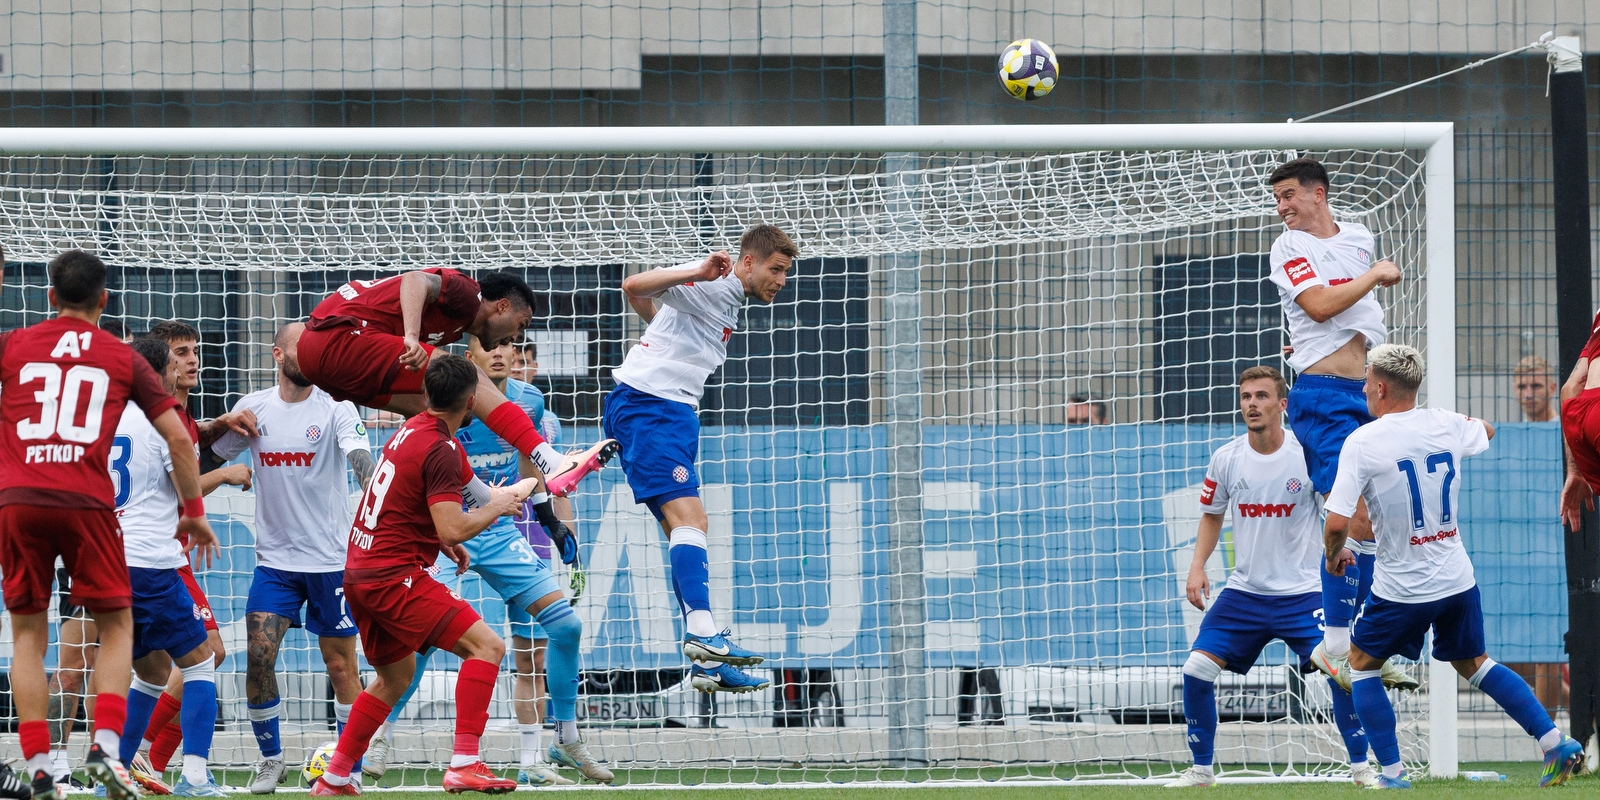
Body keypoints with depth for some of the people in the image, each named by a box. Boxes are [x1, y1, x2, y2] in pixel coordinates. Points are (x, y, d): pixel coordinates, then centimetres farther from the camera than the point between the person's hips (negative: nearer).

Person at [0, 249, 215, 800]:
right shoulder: (124, 360, 12)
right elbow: (178, 437, 10)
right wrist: (194, 512, 19)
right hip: (87, 503, -1)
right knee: (117, 628, 11)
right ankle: (105, 746, -9)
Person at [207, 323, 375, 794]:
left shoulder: (335, 409, -6)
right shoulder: (252, 408, 4)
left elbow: (361, 459, -22)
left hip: (331, 558, -2)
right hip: (275, 557, 2)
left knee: (340, 664, 1)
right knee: (258, 656, -8)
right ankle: (270, 759, 9)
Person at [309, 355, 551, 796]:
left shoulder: (411, 429, 12)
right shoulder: (441, 449, -17)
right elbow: (454, 529, -23)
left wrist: (442, 541, 23)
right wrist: (497, 506, -7)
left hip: (359, 572, 10)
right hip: (392, 577, -10)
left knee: (396, 675, 25)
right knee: (486, 646, -13)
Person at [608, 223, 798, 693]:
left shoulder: (730, 304, 20)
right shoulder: (712, 285, -10)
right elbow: (634, 287, -26)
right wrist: (697, 272, -34)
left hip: (673, 412, 11)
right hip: (644, 404, -11)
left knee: (688, 531, 6)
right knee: (688, 516, -21)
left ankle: (706, 664, 4)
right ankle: (701, 632, -32)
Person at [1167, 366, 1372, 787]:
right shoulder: (1226, 459, -1)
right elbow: (1211, 516, 15)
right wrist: (1197, 566, 1)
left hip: (1303, 591, -3)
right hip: (1244, 592, 3)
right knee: (1196, 670, -8)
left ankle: (1361, 767, 1)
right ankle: (1201, 769, 9)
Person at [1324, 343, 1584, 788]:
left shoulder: (1362, 442, -15)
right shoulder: (1446, 425, 0)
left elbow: (1337, 522, -18)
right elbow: (1486, 432, 26)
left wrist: (1333, 554, 3)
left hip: (1402, 590, -5)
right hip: (1457, 580, 5)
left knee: (1362, 665, 16)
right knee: (1473, 664, 22)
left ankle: (1392, 773, 8)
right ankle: (1556, 743, 13)